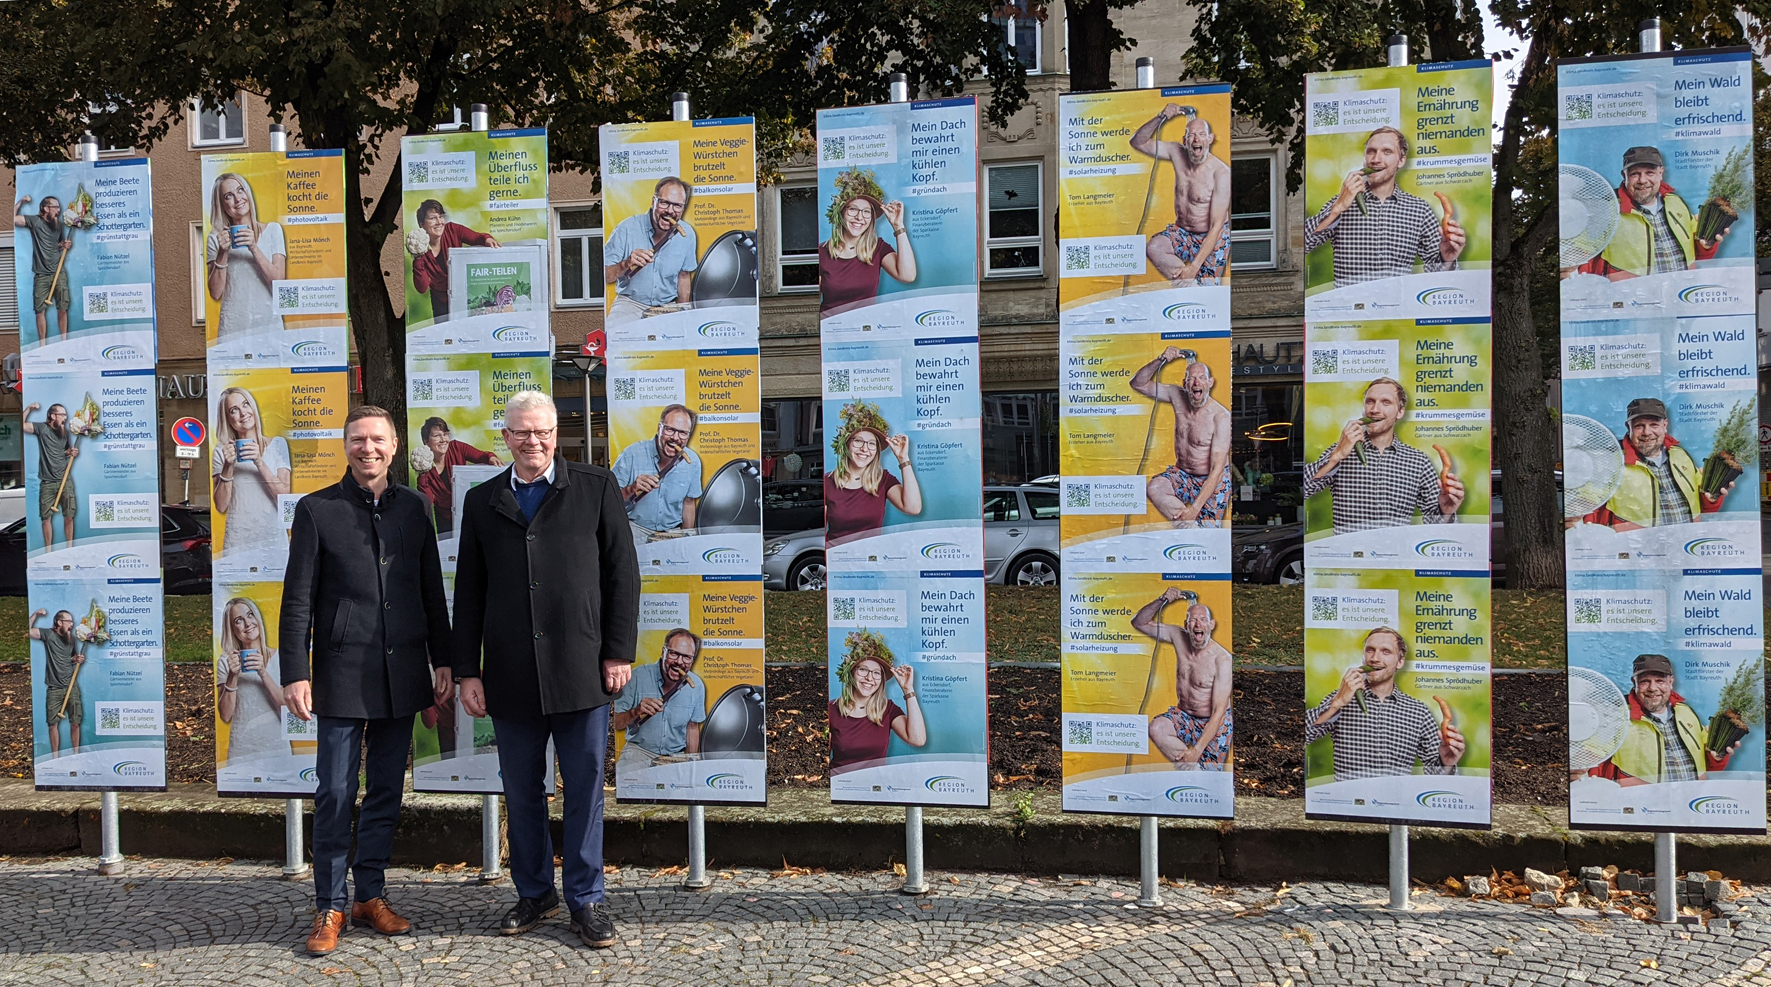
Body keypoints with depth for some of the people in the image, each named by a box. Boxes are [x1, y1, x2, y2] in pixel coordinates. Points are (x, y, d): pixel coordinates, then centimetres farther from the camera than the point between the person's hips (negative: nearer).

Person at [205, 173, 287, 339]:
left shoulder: (272, 230, 7)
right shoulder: (216, 238, 6)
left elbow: (279, 280, -3)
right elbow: (215, 293, 2)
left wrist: (254, 248, -14)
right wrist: (222, 253, -9)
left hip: (268, 322, 0)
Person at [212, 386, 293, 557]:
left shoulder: (278, 444, 6)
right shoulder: (221, 451, 7)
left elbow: (285, 495, -4)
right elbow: (221, 507, 2)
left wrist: (259, 463, -15)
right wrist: (228, 467, -9)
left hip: (273, 536, 0)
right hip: (237, 541, 0)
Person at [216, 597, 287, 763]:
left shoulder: (280, 657, 3)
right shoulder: (227, 661, 5)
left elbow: (289, 709, -6)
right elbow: (225, 716, 1)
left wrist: (263, 673, -15)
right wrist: (233, 676, -11)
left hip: (277, 746, 0)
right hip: (241, 751, 0)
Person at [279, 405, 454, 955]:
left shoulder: (414, 508, 9)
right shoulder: (317, 510, 0)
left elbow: (432, 592, 13)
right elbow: (297, 600, -2)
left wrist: (443, 661, 9)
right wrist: (295, 674, -8)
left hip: (402, 676, 3)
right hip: (343, 675, -3)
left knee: (386, 792, 10)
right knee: (335, 795, -1)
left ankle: (371, 896, 21)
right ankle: (329, 907, 10)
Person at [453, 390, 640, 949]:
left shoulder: (597, 488, 4)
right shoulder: (482, 502, 11)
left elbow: (622, 573, 3)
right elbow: (468, 593, 11)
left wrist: (620, 652, -4)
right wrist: (467, 671, 5)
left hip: (581, 671, -2)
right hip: (510, 677, 2)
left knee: (585, 788, 4)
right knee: (521, 792, 10)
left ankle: (586, 900, 16)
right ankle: (534, 893, 25)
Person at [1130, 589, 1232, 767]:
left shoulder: (1222, 660, -22)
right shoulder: (1179, 637, -7)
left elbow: (1218, 712, -23)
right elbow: (1139, 623, -3)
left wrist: (1196, 751, -29)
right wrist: (1161, 601, -21)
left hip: (1214, 724, -4)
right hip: (1184, 715, 4)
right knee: (1156, 728, -28)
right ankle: (1191, 767, -15)